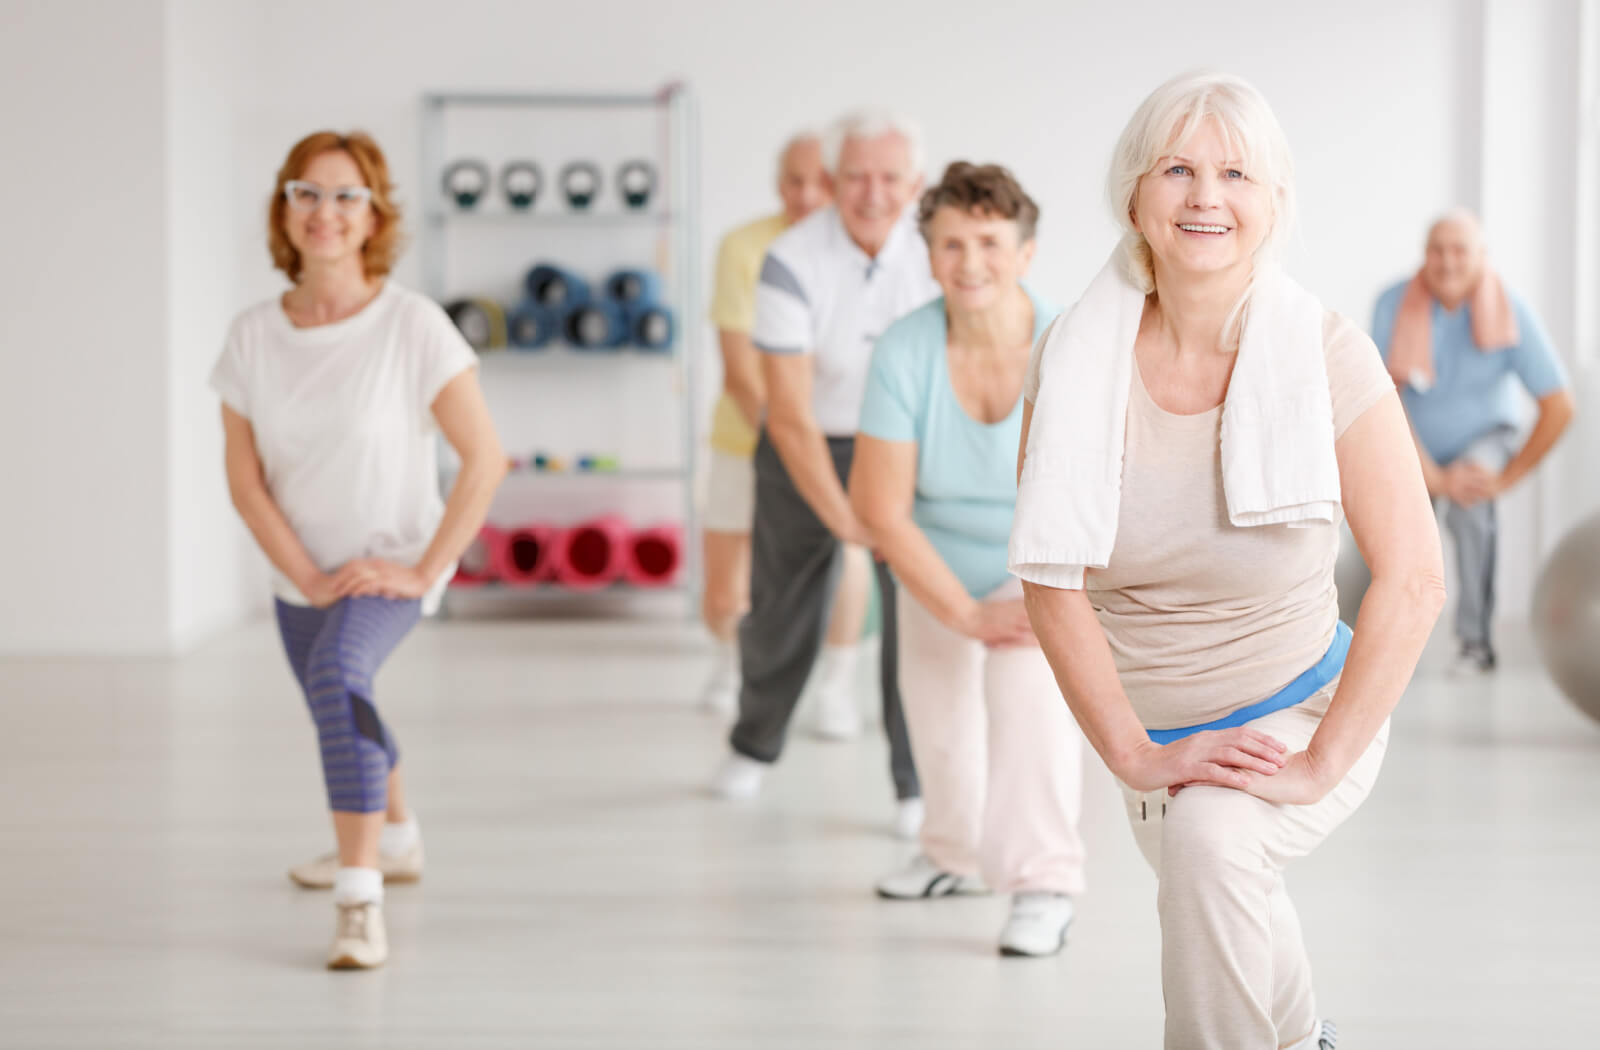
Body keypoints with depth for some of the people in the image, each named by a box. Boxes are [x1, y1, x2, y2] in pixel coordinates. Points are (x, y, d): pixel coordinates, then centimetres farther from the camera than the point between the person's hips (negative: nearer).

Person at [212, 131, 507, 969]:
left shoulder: (412, 326, -19)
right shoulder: (253, 335, -9)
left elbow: (484, 457, -18)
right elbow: (243, 475, -5)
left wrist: (422, 570, -20)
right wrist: (306, 578, -13)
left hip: (392, 563, -5)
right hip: (301, 572, 5)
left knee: (336, 673, -33)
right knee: (341, 712, 25)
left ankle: (360, 902, -31)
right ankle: (396, 841, 56)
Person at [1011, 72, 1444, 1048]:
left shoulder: (1329, 355, -18)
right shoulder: (1078, 359, -13)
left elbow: (1413, 580, -19)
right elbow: (1052, 581, -11)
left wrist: (1317, 767, -21)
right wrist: (1137, 755, -17)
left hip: (1304, 710, -3)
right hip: (1154, 735, 4)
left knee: (1210, 839, -34)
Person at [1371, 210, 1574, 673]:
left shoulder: (1510, 314, -24)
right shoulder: (1394, 305, -23)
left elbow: (1559, 407, -21)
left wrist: (1506, 478, -20)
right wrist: (1436, 478, -27)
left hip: (1487, 434, -2)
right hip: (1416, 446, 2)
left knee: (1469, 509, -31)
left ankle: (1475, 640, -20)